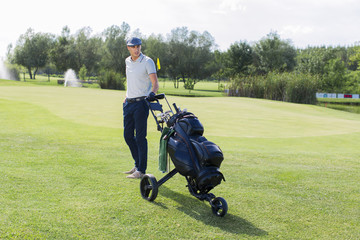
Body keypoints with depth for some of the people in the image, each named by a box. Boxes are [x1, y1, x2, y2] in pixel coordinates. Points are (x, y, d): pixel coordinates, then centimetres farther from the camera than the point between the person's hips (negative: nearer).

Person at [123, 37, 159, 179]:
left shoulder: (147, 61, -8)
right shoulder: (127, 61, 13)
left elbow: (155, 83, -16)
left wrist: (152, 93, -35)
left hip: (141, 103, -7)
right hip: (128, 103, 7)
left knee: (140, 137, -8)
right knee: (128, 135, 11)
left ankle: (141, 170, -2)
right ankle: (138, 165, 25)